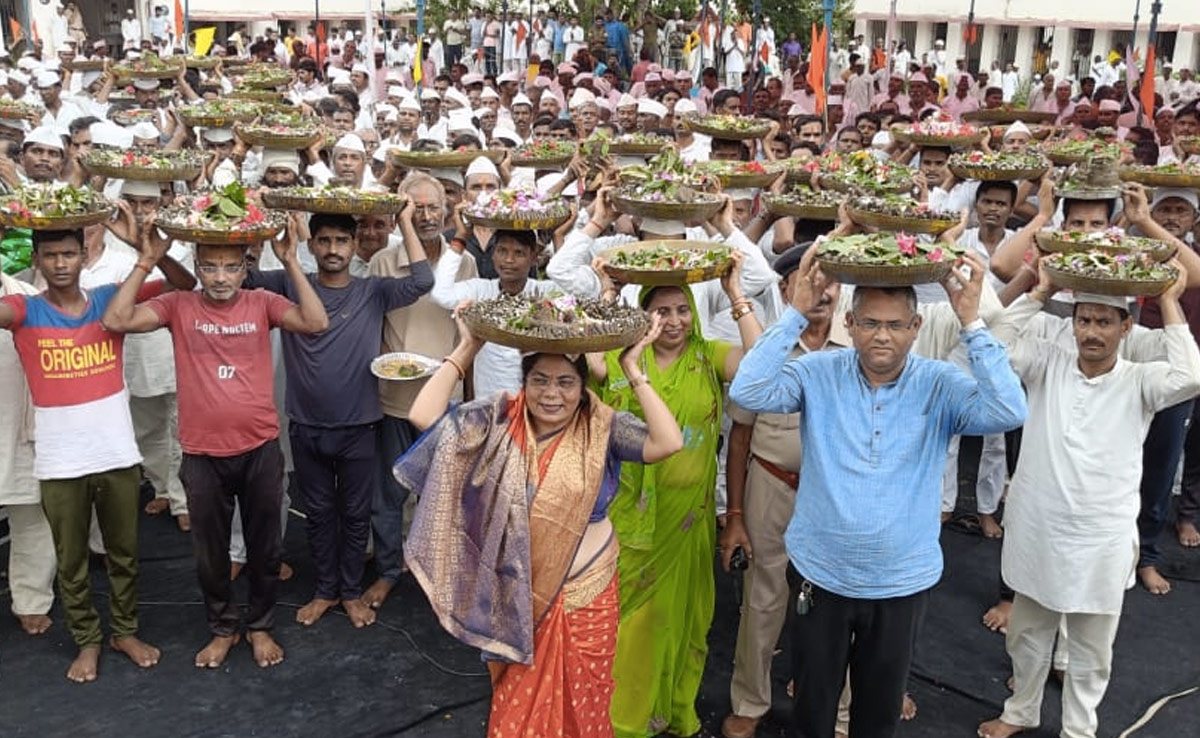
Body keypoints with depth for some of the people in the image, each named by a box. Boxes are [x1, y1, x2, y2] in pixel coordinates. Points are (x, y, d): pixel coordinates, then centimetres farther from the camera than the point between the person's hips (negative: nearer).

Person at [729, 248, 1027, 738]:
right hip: (820, 574, 0)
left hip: (903, 581, 0)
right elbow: (747, 391, -23)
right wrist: (798, 312, -26)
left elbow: (1010, 412, -26)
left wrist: (971, 322, -29)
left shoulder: (940, 385, -10)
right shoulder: (819, 374, -10)